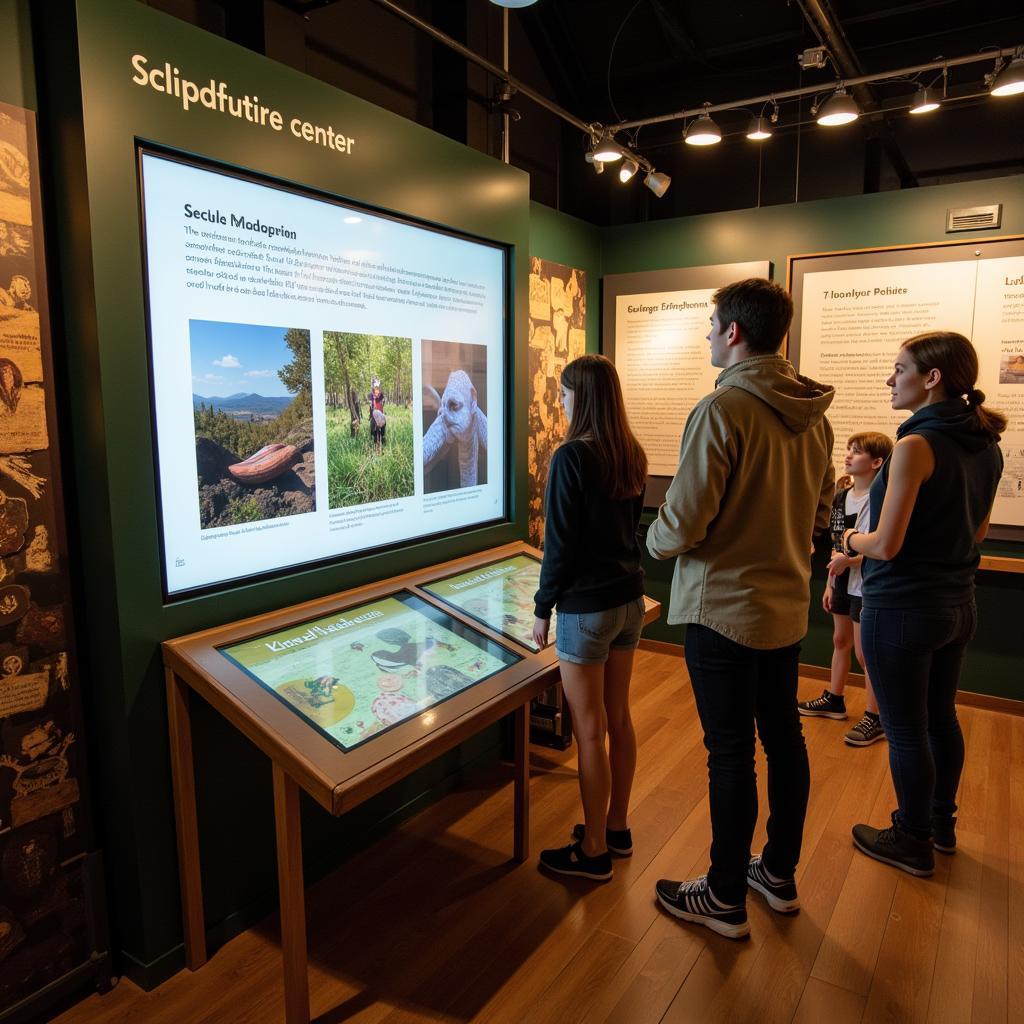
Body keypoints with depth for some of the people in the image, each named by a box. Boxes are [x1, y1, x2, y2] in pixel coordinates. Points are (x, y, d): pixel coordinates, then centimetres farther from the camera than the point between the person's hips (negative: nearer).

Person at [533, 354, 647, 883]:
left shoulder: (572, 456, -17)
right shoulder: (632, 455, 6)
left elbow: (560, 543, -16)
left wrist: (543, 608, -6)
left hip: (587, 607, -8)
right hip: (629, 599, 8)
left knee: (589, 731, 4)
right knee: (618, 718, 18)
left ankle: (594, 850, 19)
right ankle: (617, 827, 34)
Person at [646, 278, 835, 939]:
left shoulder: (722, 409, -21)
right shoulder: (813, 413, 4)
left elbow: (682, 524, -21)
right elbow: (821, 512, 13)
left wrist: (656, 541, -1)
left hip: (723, 607, -8)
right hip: (787, 605, 8)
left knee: (730, 753, 5)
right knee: (784, 738, 19)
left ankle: (725, 899, 23)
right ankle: (779, 874, 38)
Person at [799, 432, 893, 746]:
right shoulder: (841, 497, 5)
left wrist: (849, 559, -29)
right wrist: (830, 583, 13)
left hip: (866, 587, -8)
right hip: (843, 582, 8)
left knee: (865, 652, 1)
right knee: (840, 641, 20)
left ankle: (876, 719, 17)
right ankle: (834, 700, 36)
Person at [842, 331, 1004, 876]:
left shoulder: (917, 445, -21)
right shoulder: (986, 445, 5)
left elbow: (886, 545, -22)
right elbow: (976, 530, 16)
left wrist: (851, 539, -3)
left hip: (902, 609, -9)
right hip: (956, 605, 9)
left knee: (905, 731, 7)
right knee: (941, 719, 22)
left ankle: (912, 841, 25)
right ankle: (941, 825, 39)